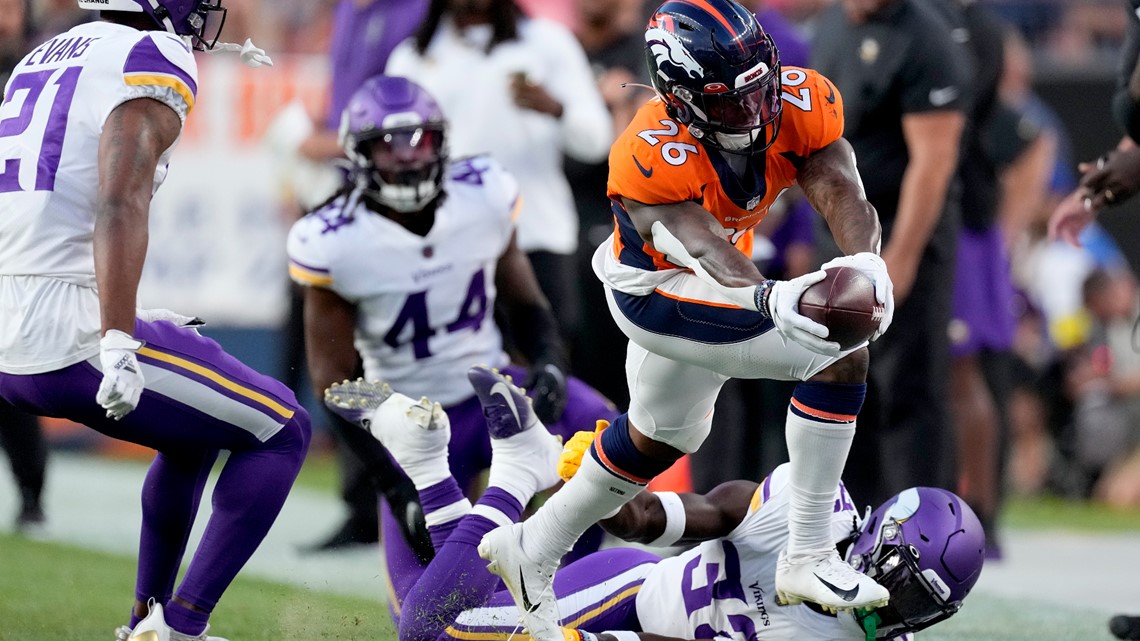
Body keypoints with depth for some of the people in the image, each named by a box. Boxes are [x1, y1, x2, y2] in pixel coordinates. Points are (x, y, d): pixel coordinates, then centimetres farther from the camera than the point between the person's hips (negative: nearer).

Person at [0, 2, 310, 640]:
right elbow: (121, 206, -22)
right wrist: (118, 343, -28)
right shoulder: (153, 62, -8)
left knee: (195, 432, 30)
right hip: (74, 341, -9)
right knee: (281, 433, 5)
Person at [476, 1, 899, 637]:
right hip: (661, 292, -8)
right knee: (841, 356, -22)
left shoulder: (800, 103, -21)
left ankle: (533, 550, 47)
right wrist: (770, 299, -66)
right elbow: (705, 249, -46)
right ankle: (808, 559, -15)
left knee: (659, 435, 28)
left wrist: (866, 261, -54)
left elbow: (843, 195, -32)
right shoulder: (652, 157, -35)